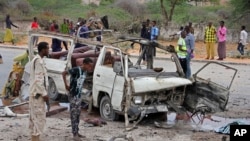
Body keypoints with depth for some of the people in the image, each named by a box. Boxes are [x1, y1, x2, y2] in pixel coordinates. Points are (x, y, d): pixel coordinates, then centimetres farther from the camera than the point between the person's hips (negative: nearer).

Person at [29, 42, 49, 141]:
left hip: (34, 93, 10)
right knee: (39, 117, -8)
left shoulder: (35, 60, 15)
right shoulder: (39, 61, -16)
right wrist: (44, 93, -19)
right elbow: (38, 79, -22)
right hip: (38, 93, -10)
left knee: (34, 117, 12)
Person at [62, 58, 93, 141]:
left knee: (78, 114, 13)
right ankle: (75, 134, -1)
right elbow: (64, 73, -18)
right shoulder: (76, 70, -19)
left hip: (79, 95, 8)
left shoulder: (85, 72, 5)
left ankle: (77, 132, 21)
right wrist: (66, 85, -15)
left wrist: (79, 89, 10)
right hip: (73, 95, -8)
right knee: (74, 114, -5)